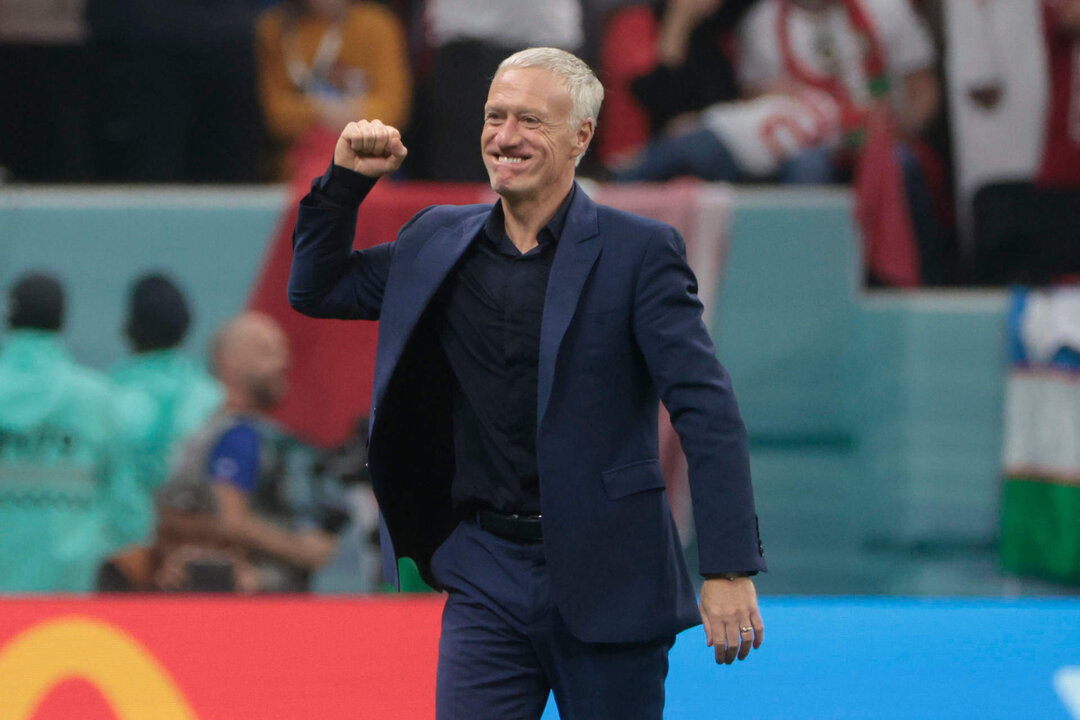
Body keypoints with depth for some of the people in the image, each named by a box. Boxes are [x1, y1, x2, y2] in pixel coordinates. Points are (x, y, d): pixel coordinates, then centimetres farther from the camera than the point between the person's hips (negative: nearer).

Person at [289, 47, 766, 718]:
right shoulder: (440, 243, 9)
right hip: (486, 575, 4)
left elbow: (709, 414, -10)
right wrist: (347, 181, 4)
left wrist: (730, 569, -17)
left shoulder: (639, 252, -6)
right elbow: (316, 290, 21)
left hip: (604, 581, -4)